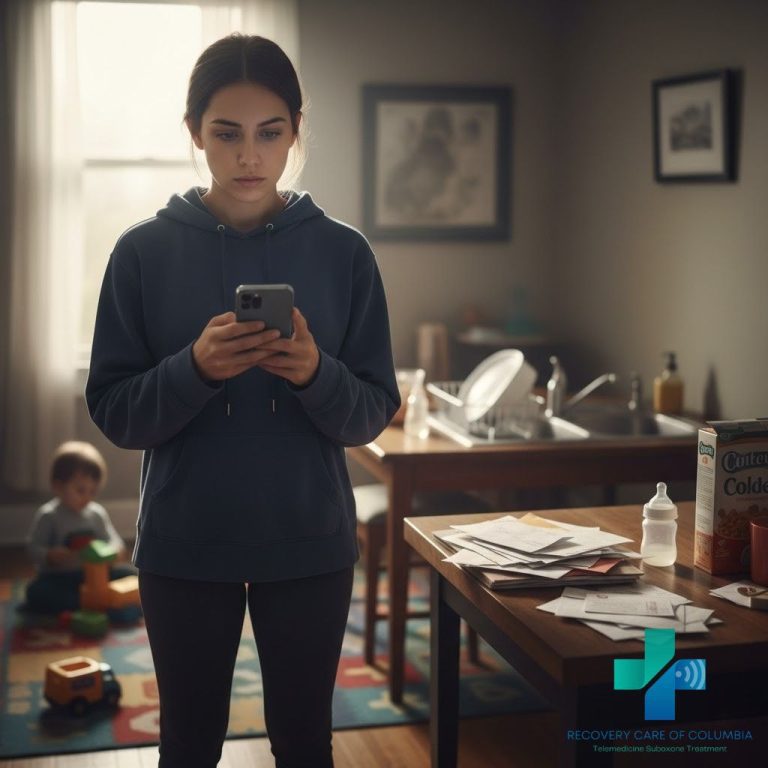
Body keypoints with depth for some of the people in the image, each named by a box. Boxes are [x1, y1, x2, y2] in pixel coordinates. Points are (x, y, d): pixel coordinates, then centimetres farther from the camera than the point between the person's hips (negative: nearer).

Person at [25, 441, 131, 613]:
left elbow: (111, 539, 10)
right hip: (57, 578, -4)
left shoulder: (97, 513, 6)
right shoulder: (48, 516, -6)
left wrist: (116, 550, -15)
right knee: (37, 591, -34)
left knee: (129, 573, -13)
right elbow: (33, 547, -7)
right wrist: (50, 556, -28)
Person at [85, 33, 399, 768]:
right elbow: (112, 411, -4)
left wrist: (315, 375, -22)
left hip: (310, 542, 1)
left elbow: (375, 412, -2)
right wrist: (194, 369, -23)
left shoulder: (343, 251, -2)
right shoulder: (143, 251, -4)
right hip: (183, 546, 0)